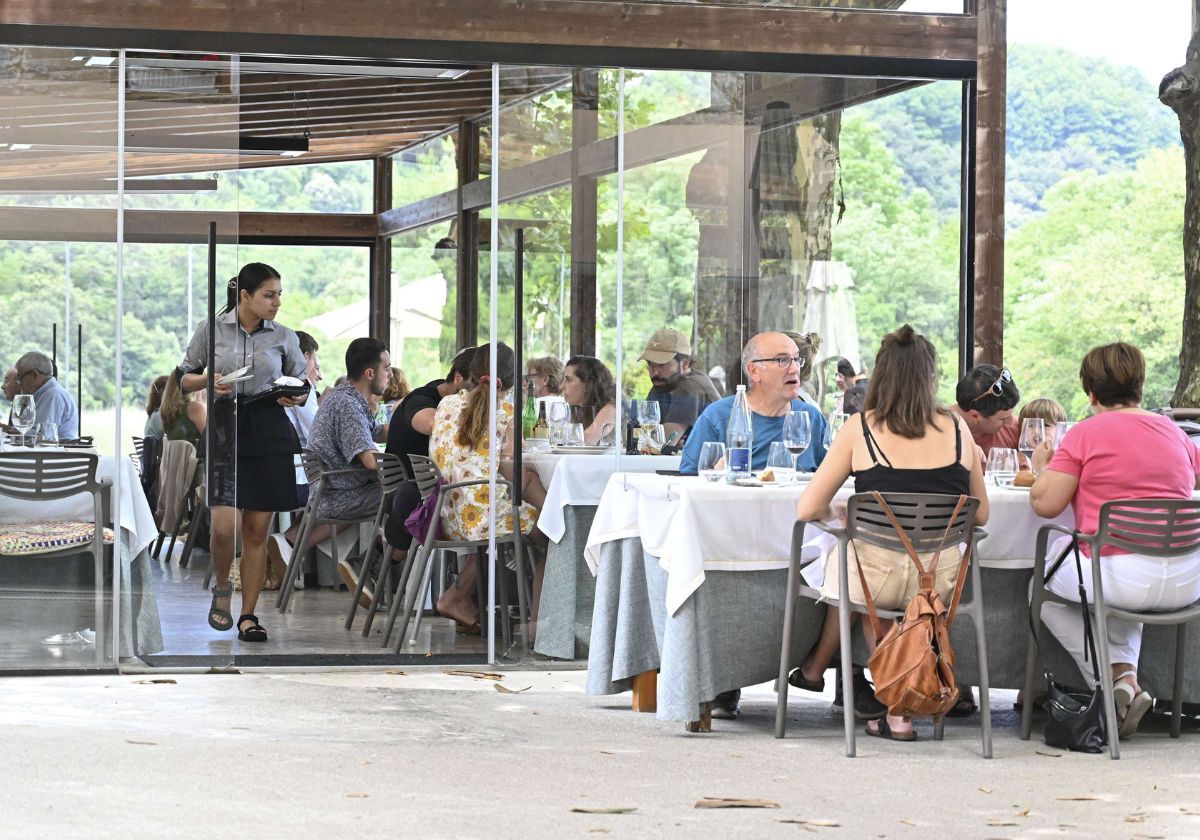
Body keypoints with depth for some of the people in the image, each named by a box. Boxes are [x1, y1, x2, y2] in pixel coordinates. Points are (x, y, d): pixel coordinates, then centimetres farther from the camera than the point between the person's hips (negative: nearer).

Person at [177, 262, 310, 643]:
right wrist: (208, 380, -11)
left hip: (270, 430, 2)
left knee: (258, 528, 3)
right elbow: (183, 377, 9)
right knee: (226, 524, -15)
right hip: (224, 428, -2)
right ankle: (222, 589, 15)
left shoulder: (283, 337, 7)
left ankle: (248, 615, 12)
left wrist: (295, 397, -6)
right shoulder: (211, 330, 2)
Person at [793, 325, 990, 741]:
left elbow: (808, 509, -3)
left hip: (877, 577, -2)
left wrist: (840, 515, 18)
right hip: (940, 580, 2)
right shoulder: (956, 428, 4)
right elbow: (980, 515, 12)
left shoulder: (861, 429, -3)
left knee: (839, 558, 31)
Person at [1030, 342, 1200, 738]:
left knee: (1044, 589, 26)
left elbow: (1044, 503, -6)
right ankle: (1127, 674, 17)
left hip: (1117, 575, -6)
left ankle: (1117, 677, 10)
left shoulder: (1086, 434, -4)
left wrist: (1042, 468, 15)